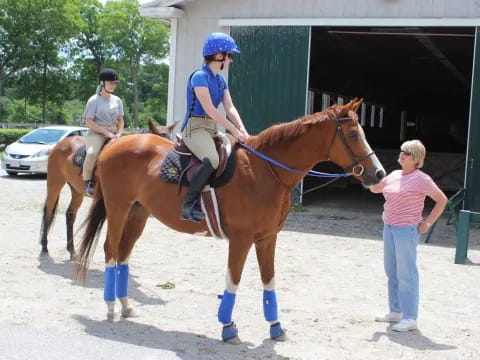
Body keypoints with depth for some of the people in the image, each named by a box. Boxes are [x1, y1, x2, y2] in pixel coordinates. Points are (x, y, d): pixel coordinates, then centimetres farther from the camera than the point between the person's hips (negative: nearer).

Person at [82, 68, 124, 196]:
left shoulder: (117, 100, 12)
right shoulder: (94, 100, -4)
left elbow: (120, 120, 16)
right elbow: (89, 121, -9)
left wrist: (118, 133, -4)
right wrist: (106, 132, -15)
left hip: (113, 133, 6)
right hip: (96, 133, -6)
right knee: (92, 153, -33)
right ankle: (87, 182, -19)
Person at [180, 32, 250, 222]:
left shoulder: (221, 80, 14)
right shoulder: (200, 76, -13)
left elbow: (230, 108, 8)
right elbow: (209, 109, -20)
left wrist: (242, 131, -8)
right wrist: (234, 130, -21)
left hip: (212, 128, 10)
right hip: (195, 127, -10)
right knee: (211, 160, -34)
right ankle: (188, 204, -24)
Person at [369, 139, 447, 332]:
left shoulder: (421, 179, -11)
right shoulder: (394, 175, 10)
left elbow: (442, 200, -7)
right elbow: (374, 188, 20)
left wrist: (427, 223, -9)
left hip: (406, 230, -8)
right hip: (389, 228, 8)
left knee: (406, 274, -4)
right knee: (392, 272, 14)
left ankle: (410, 318, 3)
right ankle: (395, 312, 26)